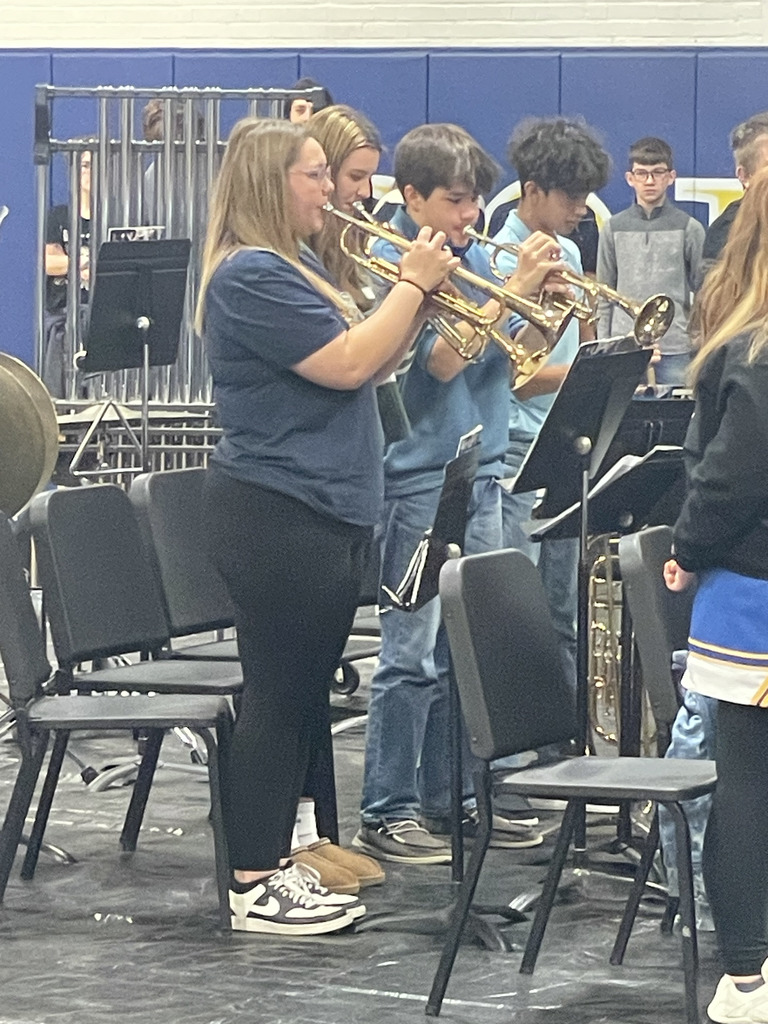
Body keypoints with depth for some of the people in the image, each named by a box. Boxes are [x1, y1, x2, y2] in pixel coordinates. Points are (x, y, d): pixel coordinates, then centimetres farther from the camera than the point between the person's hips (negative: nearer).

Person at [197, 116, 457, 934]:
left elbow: (368, 364, 16)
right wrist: (413, 284, -10)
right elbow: (348, 364, -21)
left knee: (301, 695, 13)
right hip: (275, 517, -10)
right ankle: (252, 887, 0)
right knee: (278, 694, -6)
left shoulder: (295, 269, 17)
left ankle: (271, 862, 20)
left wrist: (418, 300, 4)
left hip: (324, 512, 10)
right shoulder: (250, 276, -16)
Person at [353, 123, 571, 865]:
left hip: (480, 473, 7)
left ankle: (449, 799, 19)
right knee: (412, 654, -5)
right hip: (420, 478, -7)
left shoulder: (474, 260, 12)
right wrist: (515, 290, -20)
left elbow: (507, 362, 12)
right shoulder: (389, 264, -8)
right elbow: (440, 361, -18)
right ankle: (385, 815, 0)